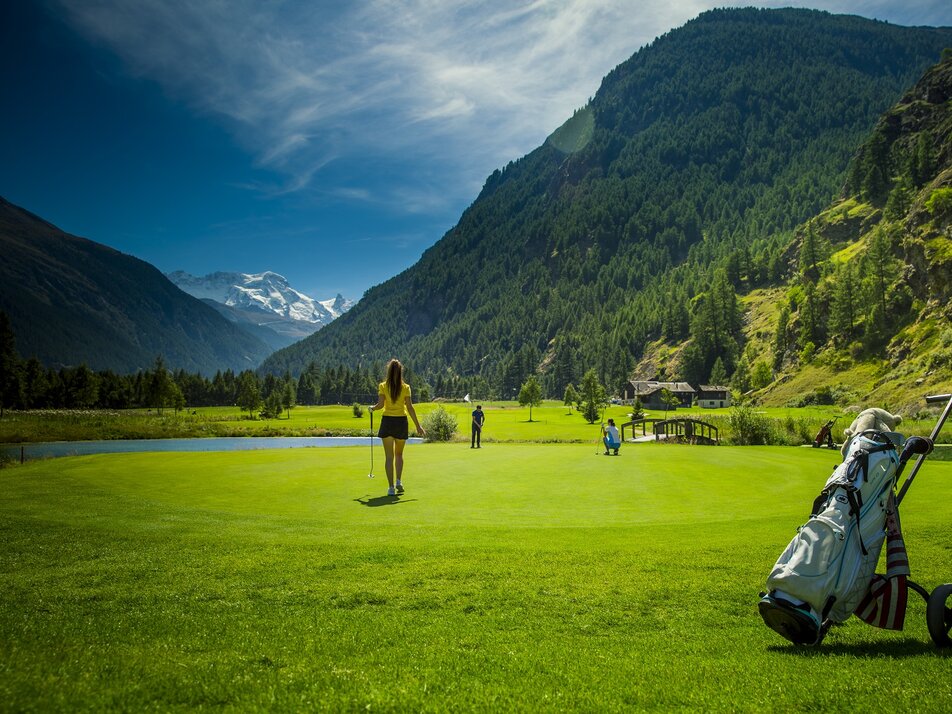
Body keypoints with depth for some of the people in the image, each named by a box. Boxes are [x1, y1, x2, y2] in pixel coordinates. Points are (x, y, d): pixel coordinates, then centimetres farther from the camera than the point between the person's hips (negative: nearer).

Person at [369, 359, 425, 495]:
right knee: (399, 454, 20)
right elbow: (410, 408, -4)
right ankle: (399, 481, 6)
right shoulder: (405, 387, -1)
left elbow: (380, 404, -11)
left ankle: (391, 487, 1)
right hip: (401, 422, 1)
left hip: (387, 422, -1)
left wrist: (372, 408, 12)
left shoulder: (383, 386, -3)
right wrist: (418, 426, 0)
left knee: (390, 456, 4)